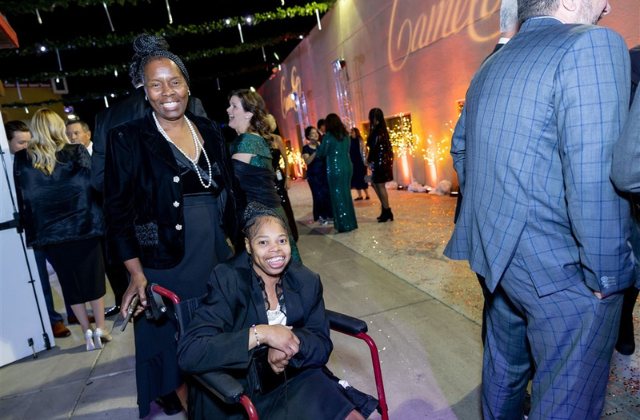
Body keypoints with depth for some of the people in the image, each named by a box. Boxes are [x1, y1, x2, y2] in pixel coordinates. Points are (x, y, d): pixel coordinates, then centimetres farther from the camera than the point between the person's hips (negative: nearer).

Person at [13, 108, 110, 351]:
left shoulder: (22, 160, 1)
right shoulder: (77, 152, -4)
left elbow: (22, 200, 3)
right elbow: (93, 186, -5)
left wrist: (32, 231, 10)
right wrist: (98, 219, 6)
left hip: (48, 232, 1)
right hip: (84, 226, -1)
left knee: (70, 282, 10)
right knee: (93, 277, 10)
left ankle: (87, 333, 16)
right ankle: (100, 328, 15)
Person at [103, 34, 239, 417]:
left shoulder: (210, 131, 6)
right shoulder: (128, 139, -8)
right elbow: (118, 211, -8)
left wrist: (236, 246, 10)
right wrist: (136, 273, -11)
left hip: (217, 258, 5)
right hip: (166, 264, -4)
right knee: (173, 338, 10)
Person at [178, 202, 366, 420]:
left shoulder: (306, 281, -2)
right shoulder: (228, 280, -13)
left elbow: (322, 347, 0)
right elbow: (188, 353, -21)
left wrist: (290, 342, -21)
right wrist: (260, 333, -28)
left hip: (296, 383, 5)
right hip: (239, 401, -4)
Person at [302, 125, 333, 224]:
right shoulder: (306, 148, -2)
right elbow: (307, 161, -16)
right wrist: (316, 152, -25)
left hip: (324, 173, 3)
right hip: (313, 175, -3)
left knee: (328, 193, -2)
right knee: (318, 195, -7)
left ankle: (329, 215, 11)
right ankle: (321, 217, 5)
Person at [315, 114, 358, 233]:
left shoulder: (329, 136, -8)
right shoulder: (346, 135, 9)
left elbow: (321, 152, -2)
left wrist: (317, 149, 19)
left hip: (335, 168, -6)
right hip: (347, 167, 6)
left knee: (338, 195, 2)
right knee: (346, 193, 14)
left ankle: (344, 225, 5)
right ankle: (351, 222, 20)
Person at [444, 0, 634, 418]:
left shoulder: (491, 65, 12)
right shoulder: (592, 44, -14)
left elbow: (460, 146, 20)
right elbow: (596, 179, -23)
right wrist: (608, 275, -12)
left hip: (495, 247, 8)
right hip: (558, 264, -8)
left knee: (504, 363, 25)